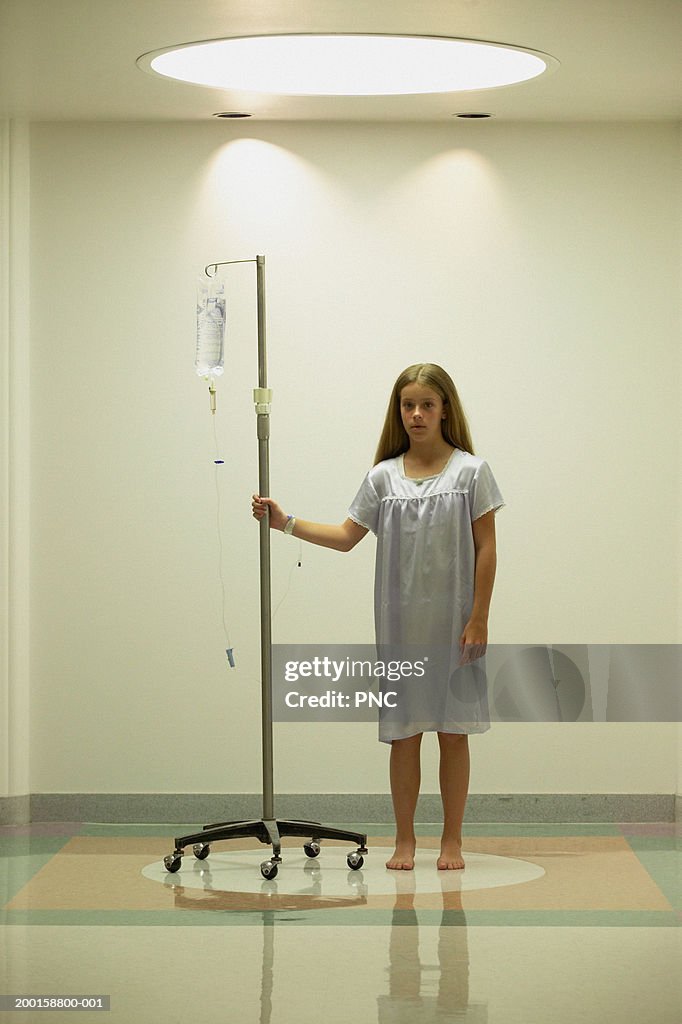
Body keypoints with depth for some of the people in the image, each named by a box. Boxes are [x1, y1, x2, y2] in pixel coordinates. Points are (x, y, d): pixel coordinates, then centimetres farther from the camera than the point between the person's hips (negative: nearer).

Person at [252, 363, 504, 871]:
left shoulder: (470, 472, -2)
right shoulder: (384, 477, 6)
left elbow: (486, 548, -3)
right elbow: (347, 536, 8)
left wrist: (479, 618, -8)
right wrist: (286, 522, -3)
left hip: (454, 624, -2)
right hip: (400, 624, 2)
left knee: (453, 732, 3)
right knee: (404, 734, 5)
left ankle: (452, 840, 12)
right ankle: (405, 840, 14)